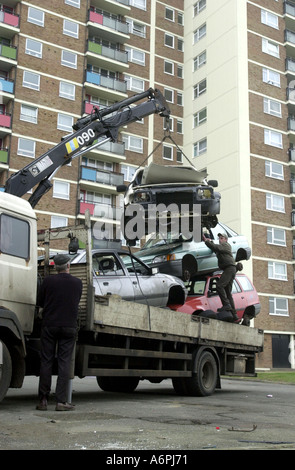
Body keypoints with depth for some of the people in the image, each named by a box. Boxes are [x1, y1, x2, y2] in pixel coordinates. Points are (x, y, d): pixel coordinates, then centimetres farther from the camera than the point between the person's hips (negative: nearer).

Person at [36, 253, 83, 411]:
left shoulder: (48, 281, -1)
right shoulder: (77, 283, 2)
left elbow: (40, 302, 8)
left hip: (49, 325, 0)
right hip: (69, 326, 0)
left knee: (46, 361, 6)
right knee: (64, 363, 2)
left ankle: (43, 400, 8)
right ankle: (61, 401, -1)